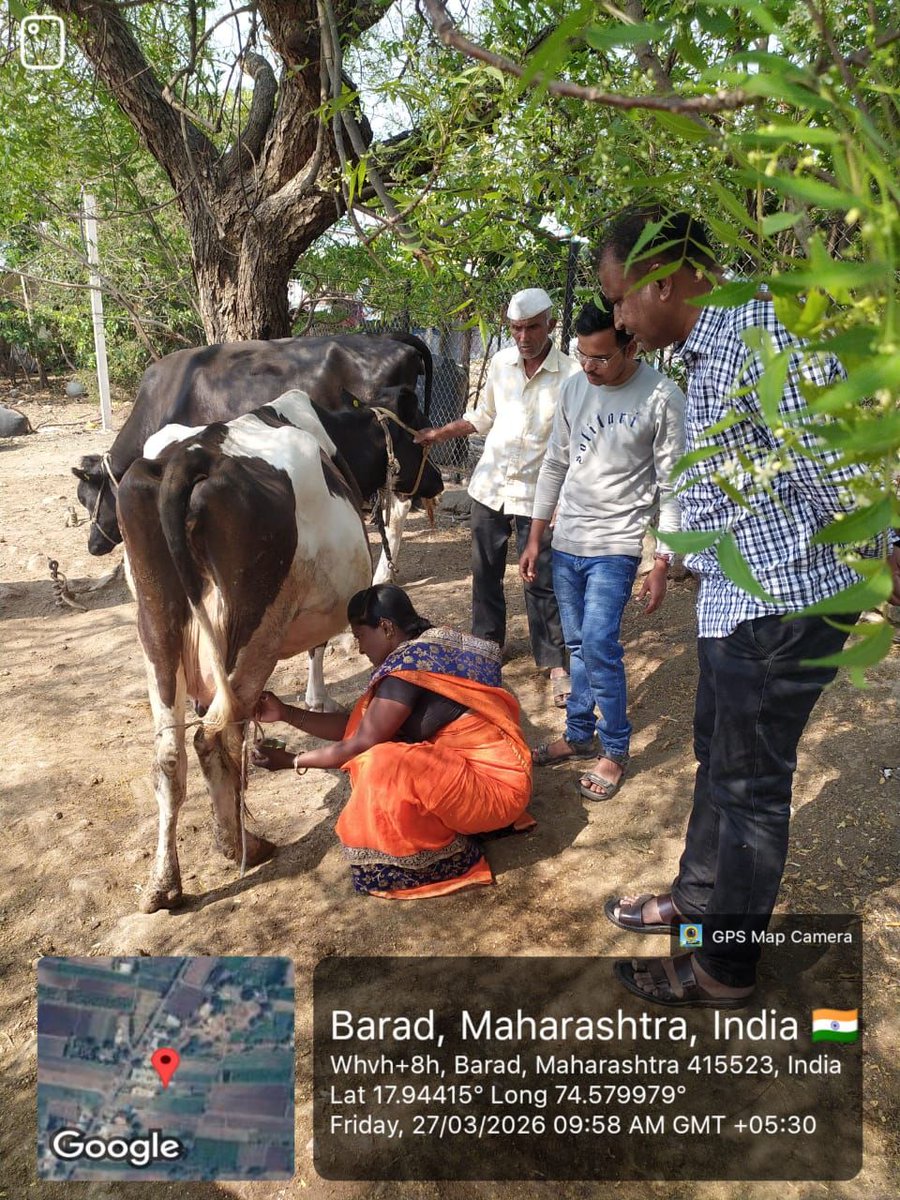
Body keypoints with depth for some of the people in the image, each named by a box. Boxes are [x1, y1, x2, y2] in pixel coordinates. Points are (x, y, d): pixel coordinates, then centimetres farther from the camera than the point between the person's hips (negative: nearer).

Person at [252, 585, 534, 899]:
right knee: (380, 733, 12)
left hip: (495, 784, -10)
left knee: (383, 766, -28)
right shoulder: (426, 648, 9)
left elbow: (360, 744, -14)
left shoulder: (409, 662, -20)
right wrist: (286, 713, 8)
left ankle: (447, 859, -4)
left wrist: (292, 761, -1)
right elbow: (357, 725, 11)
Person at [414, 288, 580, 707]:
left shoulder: (570, 375, -13)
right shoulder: (500, 362, 2)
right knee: (485, 571, 15)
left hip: (535, 494, -5)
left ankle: (556, 665, 11)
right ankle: (486, 642, 33)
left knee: (542, 582, -1)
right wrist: (438, 434, 11)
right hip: (489, 485, 5)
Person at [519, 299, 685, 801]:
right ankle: (580, 735, 29)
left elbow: (673, 488, -9)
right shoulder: (575, 387, 4)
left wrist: (662, 565, -12)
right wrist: (535, 537, 12)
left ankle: (615, 750, 6)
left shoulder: (664, 398, -12)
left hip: (615, 545, -5)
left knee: (598, 645, -12)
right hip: (566, 543, 5)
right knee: (578, 645, 13)